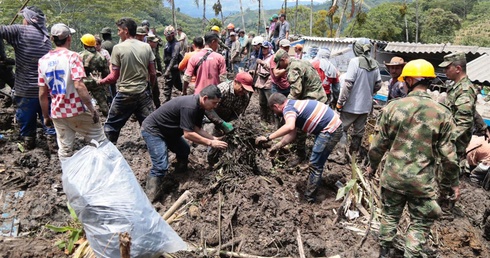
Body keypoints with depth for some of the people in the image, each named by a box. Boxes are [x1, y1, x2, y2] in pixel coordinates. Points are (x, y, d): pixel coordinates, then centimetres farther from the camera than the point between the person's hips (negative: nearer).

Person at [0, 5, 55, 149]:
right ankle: (52, 138, 10)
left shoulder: (20, 31, -8)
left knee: (26, 118, 12)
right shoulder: (46, 37, 7)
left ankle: (28, 141, 22)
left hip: (26, 89, -3)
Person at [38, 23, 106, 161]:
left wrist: (45, 116, 16)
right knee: (100, 141, 8)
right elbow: (79, 86, -22)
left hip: (57, 113, 6)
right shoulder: (72, 56, -11)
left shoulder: (43, 60, 5)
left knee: (64, 150, 12)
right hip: (77, 111, -5)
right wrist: (92, 109, -16)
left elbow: (42, 93, 7)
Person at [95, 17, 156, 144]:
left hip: (125, 94, -3)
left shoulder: (118, 48, -8)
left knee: (111, 125, 13)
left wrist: (100, 81, 12)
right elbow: (153, 74, 3)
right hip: (143, 93, 3)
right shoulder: (146, 47, 1)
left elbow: (114, 76, -6)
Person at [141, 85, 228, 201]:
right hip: (152, 130, -10)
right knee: (161, 167, -19)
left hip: (167, 131, 10)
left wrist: (213, 138, -9)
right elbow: (188, 134, -31)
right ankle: (149, 201, -11)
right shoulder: (189, 106, -31)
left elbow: (197, 129, 2)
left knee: (184, 151, 21)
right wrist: (210, 143, -25)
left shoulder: (199, 107, -1)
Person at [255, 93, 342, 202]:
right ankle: (314, 184, 40)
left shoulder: (288, 108, -15)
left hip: (331, 129, -10)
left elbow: (289, 127, -38)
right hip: (332, 126, 10)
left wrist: (268, 138, -33)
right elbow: (292, 133, 17)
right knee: (317, 162, 24)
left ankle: (308, 198, 7)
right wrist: (277, 146, 18)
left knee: (315, 165, -2)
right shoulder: (293, 105, 15)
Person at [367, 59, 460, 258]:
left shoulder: (392, 107, -10)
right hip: (422, 181, -1)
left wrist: (373, 165, 13)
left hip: (393, 176, 2)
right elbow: (448, 155, -7)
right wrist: (453, 182, 8)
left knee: (390, 215, 21)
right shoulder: (442, 113, -10)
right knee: (420, 224, 16)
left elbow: (379, 144, -5)